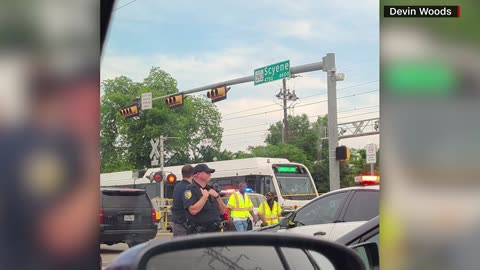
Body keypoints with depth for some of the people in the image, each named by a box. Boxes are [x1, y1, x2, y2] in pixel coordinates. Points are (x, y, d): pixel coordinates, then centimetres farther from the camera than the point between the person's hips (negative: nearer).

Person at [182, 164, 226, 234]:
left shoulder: (210, 189, 16)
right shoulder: (190, 189, -7)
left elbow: (222, 211, 15)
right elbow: (193, 210, -22)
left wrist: (217, 196, 0)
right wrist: (205, 196, -14)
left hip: (214, 231, 7)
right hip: (198, 233, -7)